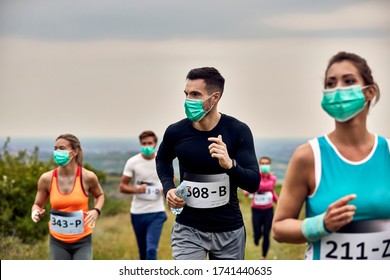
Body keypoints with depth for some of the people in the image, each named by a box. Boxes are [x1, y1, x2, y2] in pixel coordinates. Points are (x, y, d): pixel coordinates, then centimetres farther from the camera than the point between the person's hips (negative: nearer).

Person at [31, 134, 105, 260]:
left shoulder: (87, 177, -10)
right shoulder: (47, 178, -7)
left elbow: (99, 195, 11)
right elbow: (38, 204, 8)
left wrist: (96, 210, -9)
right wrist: (36, 212, -16)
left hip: (82, 241, -2)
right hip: (58, 242, 2)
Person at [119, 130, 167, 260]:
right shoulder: (132, 162, -3)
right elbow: (122, 186, -1)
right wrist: (136, 189, -21)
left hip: (157, 212, -1)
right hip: (138, 212, 1)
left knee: (151, 249, -15)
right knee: (142, 250, 13)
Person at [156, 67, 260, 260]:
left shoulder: (238, 131, -11)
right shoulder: (176, 132, -7)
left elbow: (253, 183, -16)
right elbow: (163, 159, 17)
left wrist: (230, 164, -35)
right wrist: (168, 188, 0)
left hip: (229, 229, 1)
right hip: (188, 228, 0)